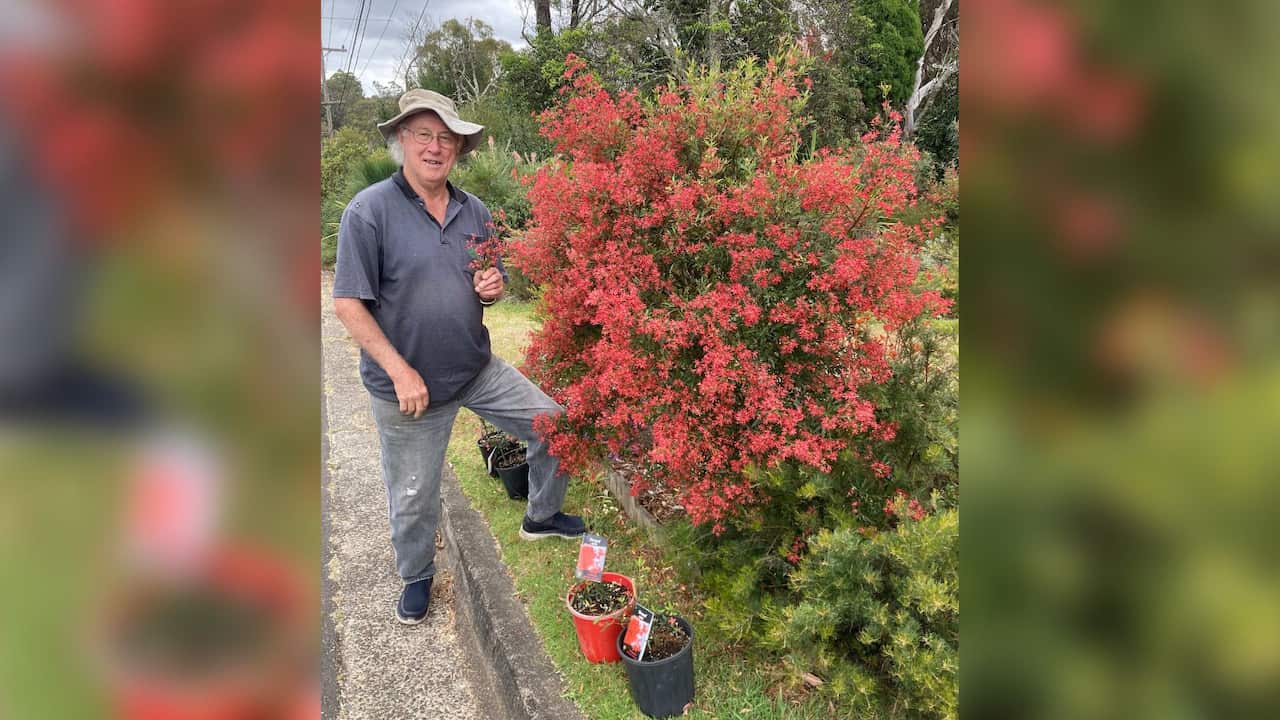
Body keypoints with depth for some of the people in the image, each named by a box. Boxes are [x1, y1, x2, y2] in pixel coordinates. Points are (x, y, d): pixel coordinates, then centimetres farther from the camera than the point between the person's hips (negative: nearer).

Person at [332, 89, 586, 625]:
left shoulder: (474, 212, 3)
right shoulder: (370, 210, -13)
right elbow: (348, 304, -15)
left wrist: (493, 288, -10)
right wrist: (400, 371, -20)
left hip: (478, 368, 5)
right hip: (408, 383, -4)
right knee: (414, 494, 11)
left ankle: (541, 517, 31)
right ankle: (416, 576, 39)